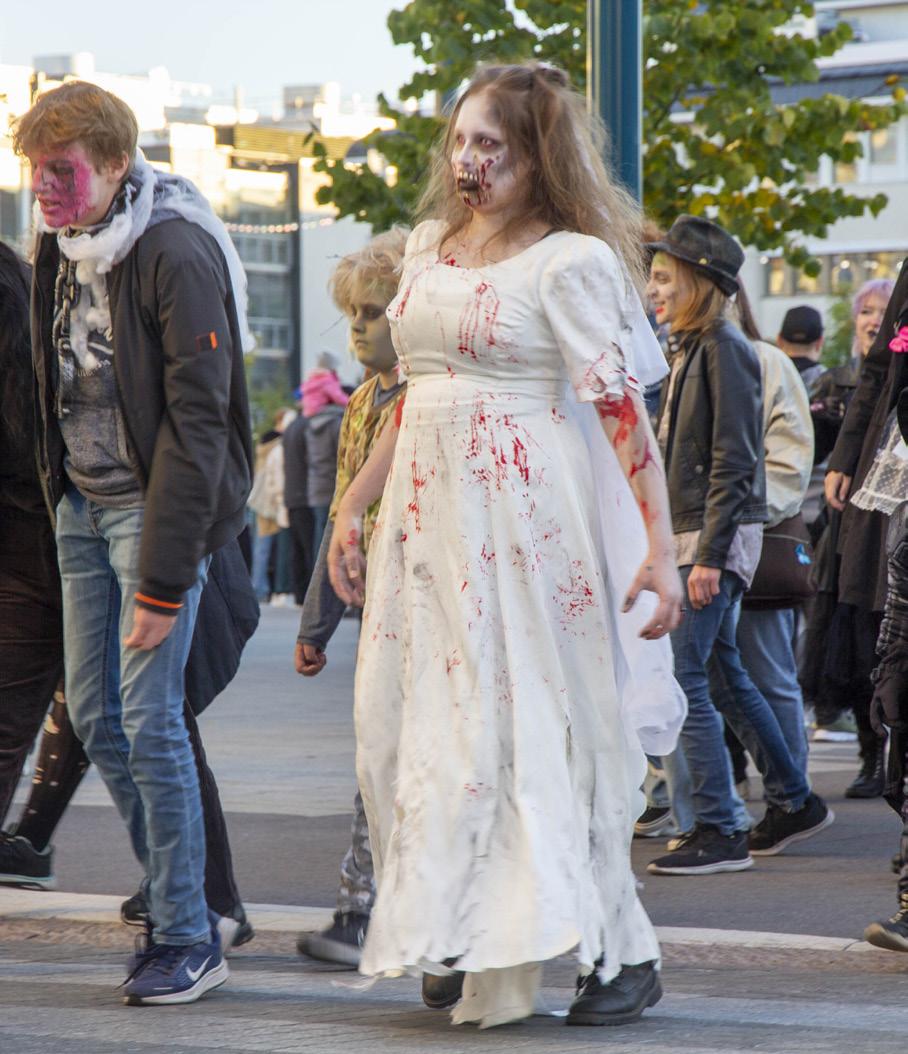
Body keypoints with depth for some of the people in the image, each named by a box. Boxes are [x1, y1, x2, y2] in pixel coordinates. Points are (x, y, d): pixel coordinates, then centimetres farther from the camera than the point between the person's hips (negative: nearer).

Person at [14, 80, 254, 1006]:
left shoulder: (176, 254, -18)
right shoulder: (59, 249, 7)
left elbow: (197, 424, -20)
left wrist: (163, 578, -21)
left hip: (155, 505, -8)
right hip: (81, 503, 8)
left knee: (149, 719, -8)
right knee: (93, 712, 8)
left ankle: (189, 939, 2)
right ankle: (173, 894, 21)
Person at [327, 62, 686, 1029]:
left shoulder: (570, 260, -8)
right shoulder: (429, 247, 13)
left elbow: (623, 409, -14)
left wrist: (659, 547, -20)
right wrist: (353, 505, 18)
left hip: (527, 517, -7)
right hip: (428, 513, 7)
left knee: (540, 722, -6)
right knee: (420, 721, 5)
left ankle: (622, 955, 2)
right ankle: (457, 941, 15)